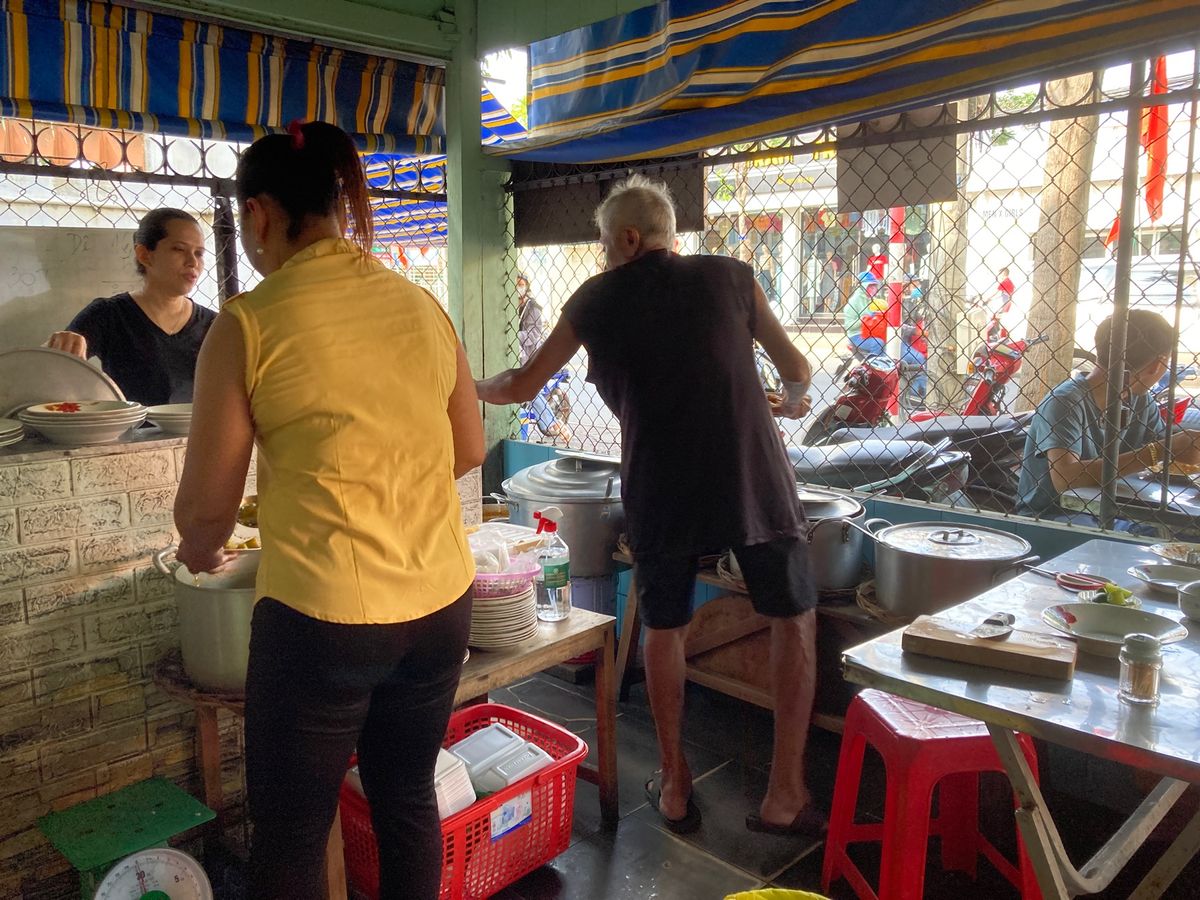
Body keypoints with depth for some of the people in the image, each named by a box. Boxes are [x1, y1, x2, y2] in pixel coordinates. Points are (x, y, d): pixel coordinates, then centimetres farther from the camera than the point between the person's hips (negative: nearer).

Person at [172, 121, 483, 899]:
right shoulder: (422, 305, 3)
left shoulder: (251, 323, -10)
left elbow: (207, 505, -5)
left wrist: (202, 552, 17)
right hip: (440, 601, 5)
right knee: (409, 799, 23)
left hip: (322, 616, -5)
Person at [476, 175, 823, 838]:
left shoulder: (595, 300, 7)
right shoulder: (729, 276, 8)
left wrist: (472, 389, 37)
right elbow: (797, 369, 15)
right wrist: (791, 403, 38)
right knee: (794, 619, 15)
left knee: (664, 628, 18)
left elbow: (522, 386, 16)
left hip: (659, 491, 1)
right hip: (754, 478, 0)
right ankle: (785, 795, 17)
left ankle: (674, 786, 28)